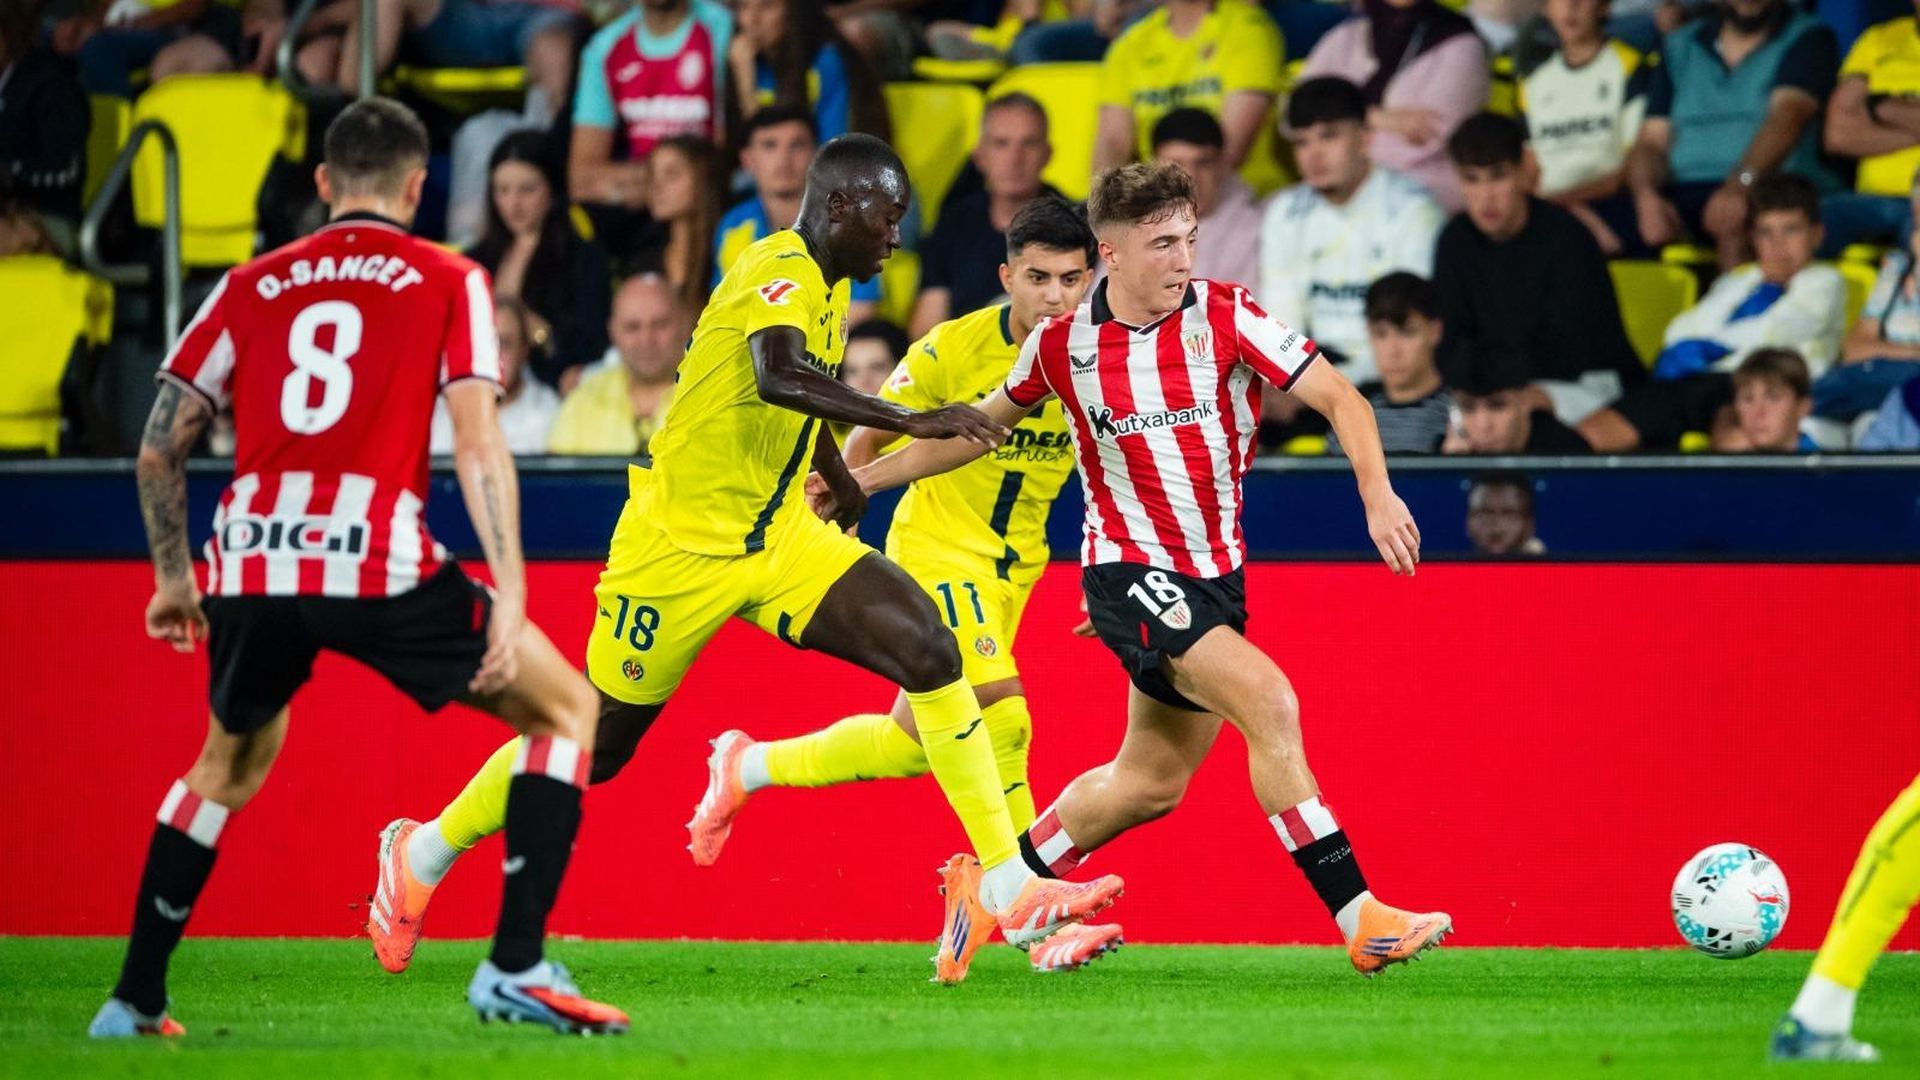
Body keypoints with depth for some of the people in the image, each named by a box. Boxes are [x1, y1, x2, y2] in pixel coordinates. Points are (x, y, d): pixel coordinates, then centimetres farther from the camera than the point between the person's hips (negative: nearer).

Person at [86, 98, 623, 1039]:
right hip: (379, 563, -4)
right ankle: (515, 968, 0)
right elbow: (477, 445, -3)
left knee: (230, 764, 31)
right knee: (567, 710, 13)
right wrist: (509, 593, -6)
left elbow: (159, 446, 17)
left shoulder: (252, 285, 18)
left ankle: (134, 998, 28)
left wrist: (173, 574, 30)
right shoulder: (448, 283, 10)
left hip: (251, 566, 4)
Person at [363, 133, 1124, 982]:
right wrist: (910, 424, -47)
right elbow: (779, 378, -43)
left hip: (779, 540, 8)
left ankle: (1012, 889, -15)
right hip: (682, 547, -8)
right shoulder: (781, 275, -21)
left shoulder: (825, 283, 8)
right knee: (596, 745, 5)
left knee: (928, 649, -13)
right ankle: (424, 853, 30)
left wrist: (840, 481, 40)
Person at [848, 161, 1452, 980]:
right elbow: (983, 423, 14)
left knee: (1151, 782, 13)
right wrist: (863, 476, 16)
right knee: (1268, 699, -25)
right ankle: (1359, 920, -25)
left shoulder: (1223, 316, -7)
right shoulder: (1062, 343, -5)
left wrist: (1377, 492, -26)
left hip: (1215, 574, 4)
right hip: (1129, 569, -4)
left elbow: (1338, 397, -9)